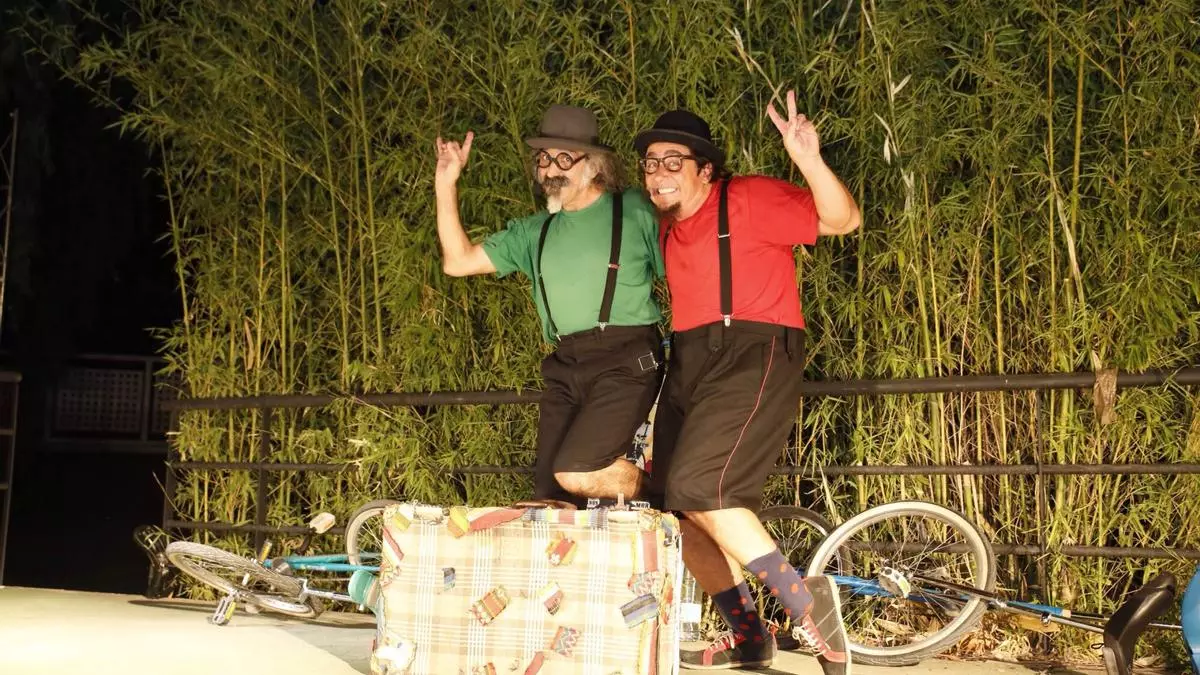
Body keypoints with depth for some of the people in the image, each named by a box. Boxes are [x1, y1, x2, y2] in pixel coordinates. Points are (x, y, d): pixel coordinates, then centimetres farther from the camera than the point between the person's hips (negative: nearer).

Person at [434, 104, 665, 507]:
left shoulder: (634, 211, 4)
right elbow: (459, 261, 13)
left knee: (575, 473, -21)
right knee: (549, 493, 1)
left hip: (625, 363, -5)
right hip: (564, 371, 6)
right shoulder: (536, 231, 17)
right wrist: (445, 184, 7)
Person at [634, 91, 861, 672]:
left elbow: (841, 220, -10)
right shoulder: (668, 229, 17)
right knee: (677, 511, 5)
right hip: (688, 364, 8)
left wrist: (810, 161, -28)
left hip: (751, 354, -8)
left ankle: (806, 602, -12)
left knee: (697, 489, -23)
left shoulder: (747, 199, -5)